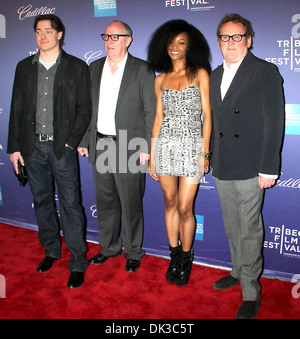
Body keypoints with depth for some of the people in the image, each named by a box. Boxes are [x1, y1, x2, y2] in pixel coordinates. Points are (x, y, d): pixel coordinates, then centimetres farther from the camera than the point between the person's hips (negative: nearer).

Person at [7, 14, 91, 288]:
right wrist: (14, 147, 6)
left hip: (62, 146, -4)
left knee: (70, 204, -3)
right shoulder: (25, 67, 11)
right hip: (33, 146, 4)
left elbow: (84, 109, 0)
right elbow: (17, 109, 10)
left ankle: (78, 263, 8)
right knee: (42, 201, 14)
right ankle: (51, 250, 32)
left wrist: (71, 141, -10)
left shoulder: (77, 68, 2)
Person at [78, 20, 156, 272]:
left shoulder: (142, 70, -3)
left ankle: (133, 252, 24)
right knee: (105, 201, 15)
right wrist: (84, 141, 10)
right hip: (100, 145, 5)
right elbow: (88, 108, 15)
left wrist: (147, 148, -11)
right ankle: (109, 247, 33)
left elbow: (151, 112, -5)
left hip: (130, 147, -5)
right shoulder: (95, 68, 12)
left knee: (131, 204, 5)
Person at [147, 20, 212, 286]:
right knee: (170, 203, 11)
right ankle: (174, 256, 28)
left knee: (185, 208, -2)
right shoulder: (161, 80, 12)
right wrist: (152, 156, 9)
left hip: (191, 145, -3)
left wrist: (205, 152, -9)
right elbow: (158, 118, 12)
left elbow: (207, 115, -1)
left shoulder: (200, 74, 3)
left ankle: (186, 258, 21)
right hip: (165, 144, 3)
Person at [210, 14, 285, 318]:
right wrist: (207, 156, 14)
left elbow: (274, 122, -9)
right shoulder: (214, 76, 14)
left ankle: (251, 292, 15)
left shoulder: (266, 72, -4)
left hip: (250, 168, -6)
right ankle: (238, 273, 36)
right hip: (221, 168, 6)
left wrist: (269, 168, -14)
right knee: (232, 228, 17)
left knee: (249, 231, 0)